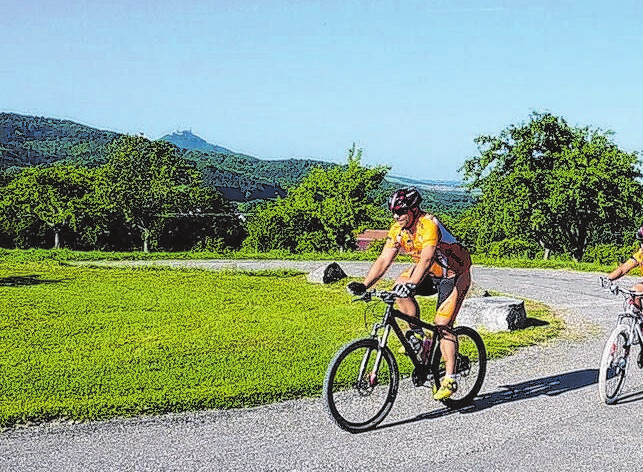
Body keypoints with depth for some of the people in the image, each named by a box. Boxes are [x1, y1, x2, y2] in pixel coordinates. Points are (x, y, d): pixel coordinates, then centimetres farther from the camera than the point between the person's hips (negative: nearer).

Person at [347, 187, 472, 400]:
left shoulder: (429, 225, -31)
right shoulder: (398, 229, -10)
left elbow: (426, 259, -45)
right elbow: (384, 260, -13)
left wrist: (412, 284, -60)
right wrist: (364, 285, -25)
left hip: (454, 273, -7)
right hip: (430, 273, 7)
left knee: (442, 324, -16)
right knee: (400, 287, -20)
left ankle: (450, 379, -10)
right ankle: (416, 332, -2)